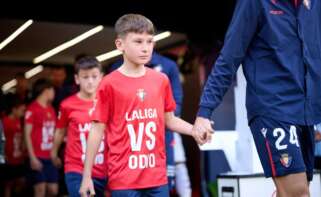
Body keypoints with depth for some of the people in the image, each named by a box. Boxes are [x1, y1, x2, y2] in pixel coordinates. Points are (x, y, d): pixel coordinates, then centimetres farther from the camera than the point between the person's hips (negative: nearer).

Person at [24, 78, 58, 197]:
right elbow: (27, 135, -11)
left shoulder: (51, 109, 12)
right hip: (37, 157, -7)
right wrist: (32, 157, -16)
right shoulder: (32, 109, -9)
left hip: (49, 157, 7)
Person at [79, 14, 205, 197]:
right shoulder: (110, 84, -7)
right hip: (124, 177, -4)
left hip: (157, 175, 4)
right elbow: (97, 130, -3)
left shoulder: (161, 80, 5)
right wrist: (87, 175, -2)